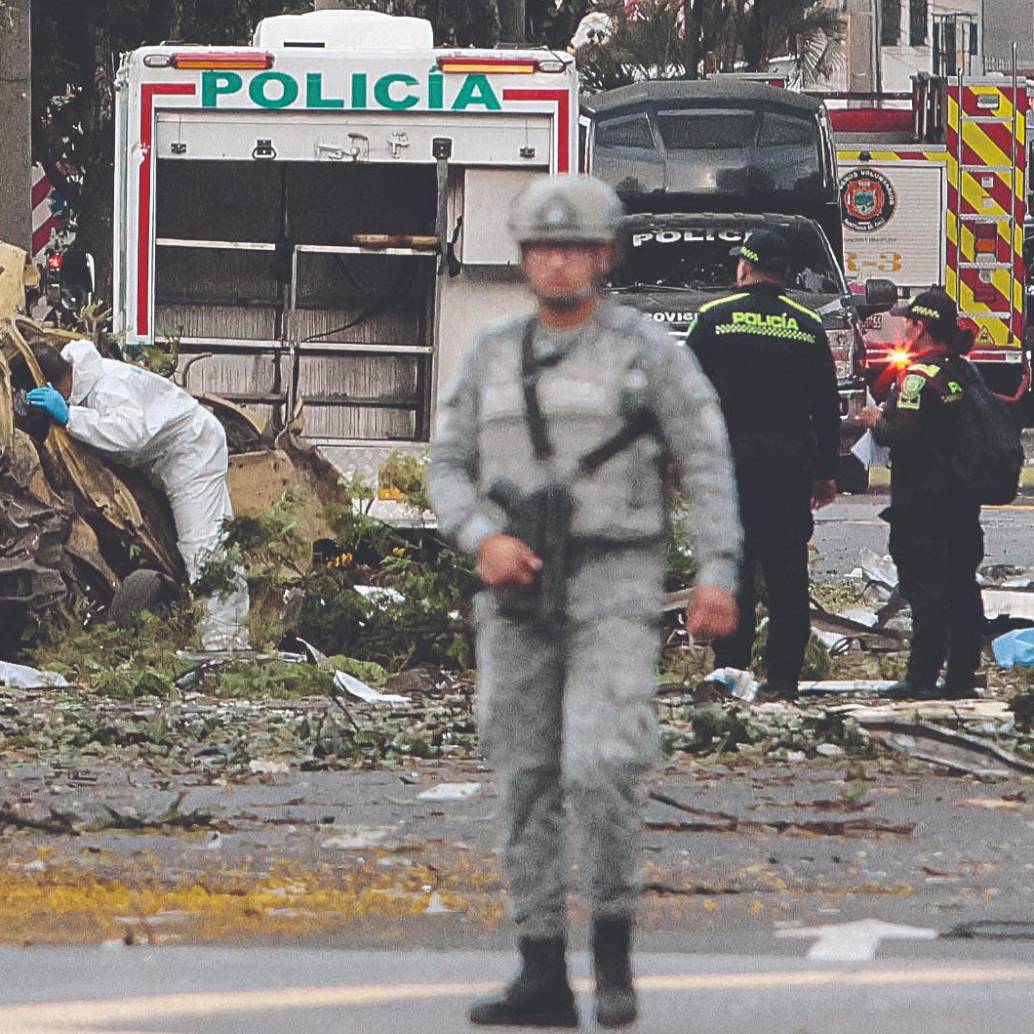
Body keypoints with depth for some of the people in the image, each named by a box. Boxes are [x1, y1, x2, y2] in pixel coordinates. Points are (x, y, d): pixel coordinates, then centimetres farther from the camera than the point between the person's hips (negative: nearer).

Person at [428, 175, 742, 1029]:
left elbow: (708, 466, -4)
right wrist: (484, 539, -12)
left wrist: (719, 575, -14)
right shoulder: (493, 357, 9)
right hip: (518, 593, 4)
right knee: (528, 787, 4)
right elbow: (450, 469, 8)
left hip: (614, 589, -4)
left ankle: (614, 949, 0)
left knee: (598, 772, -19)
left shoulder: (648, 352, -2)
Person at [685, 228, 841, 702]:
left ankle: (729, 671, -3)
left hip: (730, 461, -2)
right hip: (792, 463, 2)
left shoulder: (714, 319, -2)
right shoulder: (808, 327, 6)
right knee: (788, 574, 4)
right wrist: (825, 473, 15)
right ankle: (783, 677, 2)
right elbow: (827, 408, 9)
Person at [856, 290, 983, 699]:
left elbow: (903, 436, -22)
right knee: (962, 587, 10)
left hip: (923, 498, -8)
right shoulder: (964, 372, 11)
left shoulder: (918, 375, -15)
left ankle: (922, 677, -8)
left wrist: (875, 421, -1)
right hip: (964, 498, 8)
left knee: (925, 589, -7)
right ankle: (962, 676, 12)